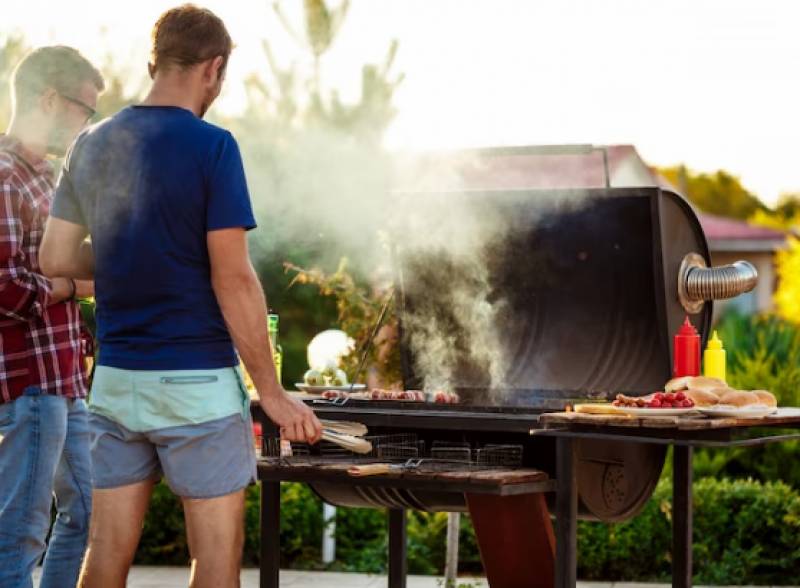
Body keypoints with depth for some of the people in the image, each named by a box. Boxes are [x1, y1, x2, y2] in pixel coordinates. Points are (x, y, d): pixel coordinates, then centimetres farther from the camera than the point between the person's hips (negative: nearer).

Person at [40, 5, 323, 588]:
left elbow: (56, 259, 8)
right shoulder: (211, 147, -11)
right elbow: (233, 278, -15)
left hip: (114, 380, 6)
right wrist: (272, 392, -10)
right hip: (196, 384, -6)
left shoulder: (92, 146, 6)